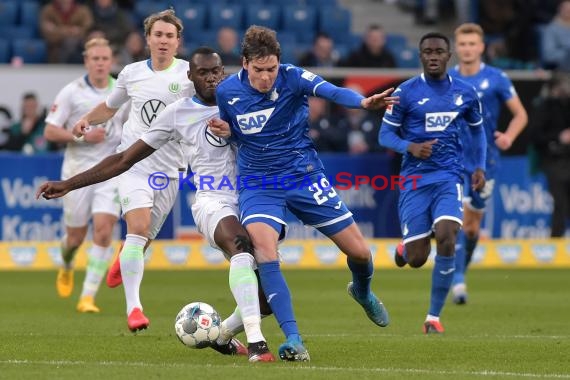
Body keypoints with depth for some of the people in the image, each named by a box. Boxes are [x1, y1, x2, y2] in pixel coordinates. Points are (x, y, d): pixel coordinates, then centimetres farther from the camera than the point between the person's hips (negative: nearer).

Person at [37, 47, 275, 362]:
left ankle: (224, 334, 25)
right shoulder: (178, 113, 7)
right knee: (241, 245, -38)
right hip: (213, 202, -4)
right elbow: (126, 159, 12)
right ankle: (255, 342, -46)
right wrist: (68, 184, 9)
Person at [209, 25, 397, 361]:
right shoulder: (227, 91, -6)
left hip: (304, 175, -1)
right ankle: (293, 339, -22)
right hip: (259, 184, 1)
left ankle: (363, 293, 41)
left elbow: (330, 91, -36)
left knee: (359, 251, 3)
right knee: (265, 251, -26)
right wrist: (225, 131, -11)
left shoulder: (292, 78, -16)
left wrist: (364, 102, -56)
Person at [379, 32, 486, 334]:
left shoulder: (465, 93, 7)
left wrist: (480, 166, 9)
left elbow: (477, 129, 22)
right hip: (415, 180, -1)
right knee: (416, 259, -5)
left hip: (449, 177, 1)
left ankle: (434, 317, -9)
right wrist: (410, 147, -19)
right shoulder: (406, 92, -3)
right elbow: (385, 134, 0)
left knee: (446, 238, -22)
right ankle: (405, 249, 37)